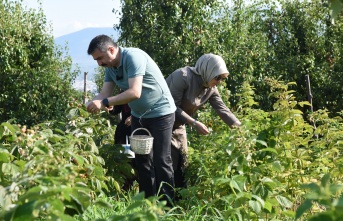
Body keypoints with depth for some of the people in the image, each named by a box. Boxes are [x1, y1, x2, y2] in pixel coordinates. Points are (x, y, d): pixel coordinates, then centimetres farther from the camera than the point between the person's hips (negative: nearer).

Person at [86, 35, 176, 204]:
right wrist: (90, 105, -25)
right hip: (138, 115, 8)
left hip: (161, 113, -8)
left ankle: (166, 206, 3)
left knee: (161, 161, -5)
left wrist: (104, 103, -38)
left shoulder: (133, 57, -26)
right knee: (141, 159, 11)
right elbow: (105, 94, -5)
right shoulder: (110, 67, 0)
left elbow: (135, 93, -34)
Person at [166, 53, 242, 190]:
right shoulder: (183, 76, -25)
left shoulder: (210, 89, -1)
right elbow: (172, 107, -27)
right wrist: (194, 123, -30)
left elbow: (223, 110, -2)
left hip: (178, 126, 8)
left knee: (182, 164, 10)